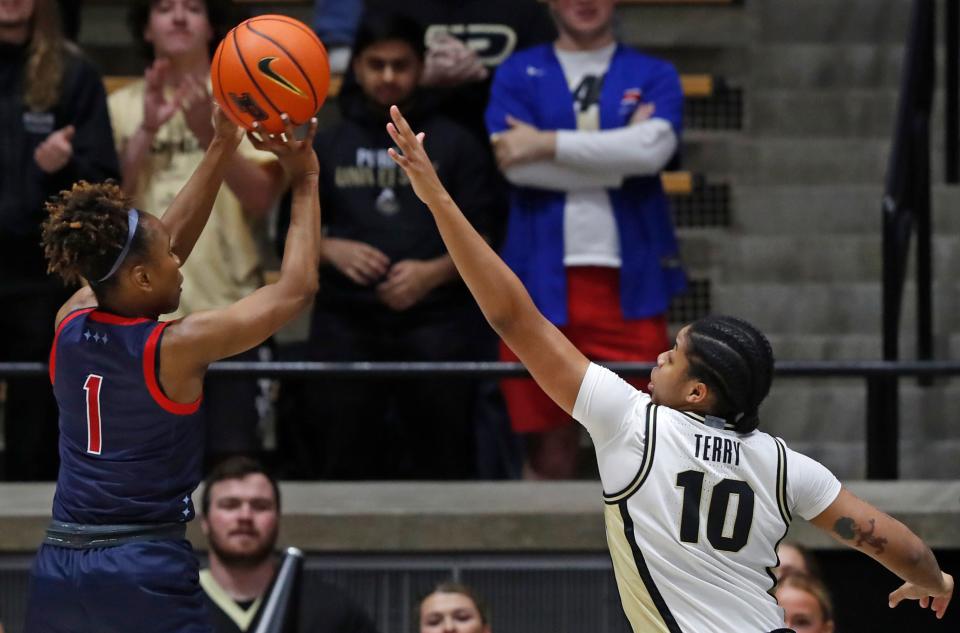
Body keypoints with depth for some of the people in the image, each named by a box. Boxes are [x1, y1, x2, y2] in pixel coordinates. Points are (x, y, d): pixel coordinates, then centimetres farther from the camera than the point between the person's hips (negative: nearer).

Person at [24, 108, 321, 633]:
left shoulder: (71, 326, 4)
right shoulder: (175, 348, -12)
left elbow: (161, 246, 19)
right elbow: (296, 289, -1)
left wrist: (222, 150, 21)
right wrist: (304, 181, 8)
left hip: (58, 571, 6)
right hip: (146, 574, -6)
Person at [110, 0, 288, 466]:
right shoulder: (122, 107, 10)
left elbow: (261, 200, -8)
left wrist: (209, 133, -21)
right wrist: (147, 131, -14)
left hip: (227, 309, -1)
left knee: (232, 458, -2)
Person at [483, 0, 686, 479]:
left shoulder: (654, 76, 10)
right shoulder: (517, 74, 10)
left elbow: (654, 147, -10)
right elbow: (514, 163, -6)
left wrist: (547, 143, -8)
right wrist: (618, 152, -6)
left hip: (628, 282, 0)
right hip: (542, 279, 0)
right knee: (549, 447, 4)